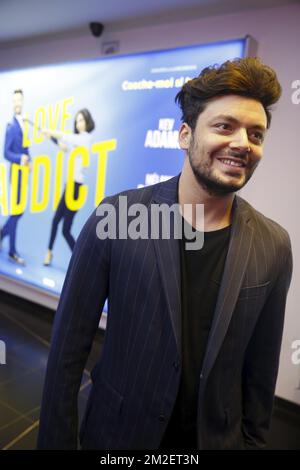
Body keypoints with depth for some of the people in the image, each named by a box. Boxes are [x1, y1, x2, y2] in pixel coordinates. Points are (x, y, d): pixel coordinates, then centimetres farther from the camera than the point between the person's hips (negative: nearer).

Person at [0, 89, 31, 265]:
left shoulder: (24, 123, 13)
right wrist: (20, 158, -30)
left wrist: (29, 161, 0)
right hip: (16, 173, -8)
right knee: (17, 210, -2)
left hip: (24, 172, 8)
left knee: (18, 210, 15)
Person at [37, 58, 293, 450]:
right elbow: (69, 345, -13)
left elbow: (260, 370, -2)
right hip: (118, 434, -1)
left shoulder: (273, 247, -12)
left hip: (218, 438, 2)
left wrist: (252, 440, 7)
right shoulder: (115, 216, -20)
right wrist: (57, 441, -6)